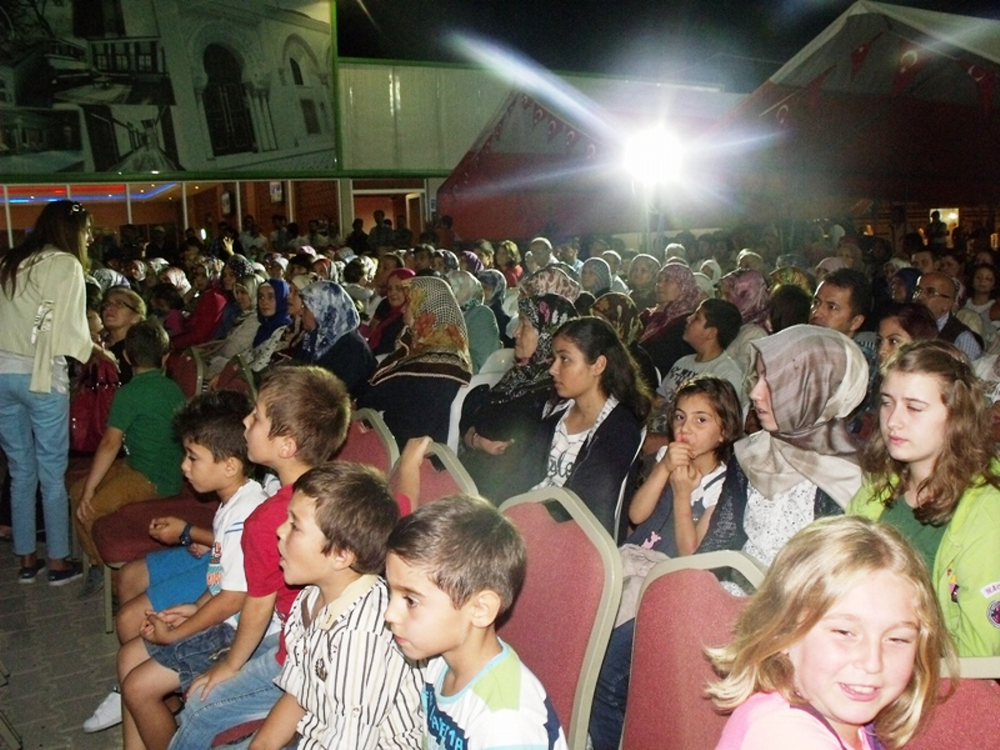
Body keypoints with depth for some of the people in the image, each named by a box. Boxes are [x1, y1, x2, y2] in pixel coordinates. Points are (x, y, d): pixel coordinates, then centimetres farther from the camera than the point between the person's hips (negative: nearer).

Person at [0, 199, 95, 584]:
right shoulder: (65, 264, -5)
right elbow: (71, 330, -9)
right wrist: (95, 349, 9)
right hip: (41, 375, -6)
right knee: (52, 473, 3)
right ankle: (58, 562, 11)